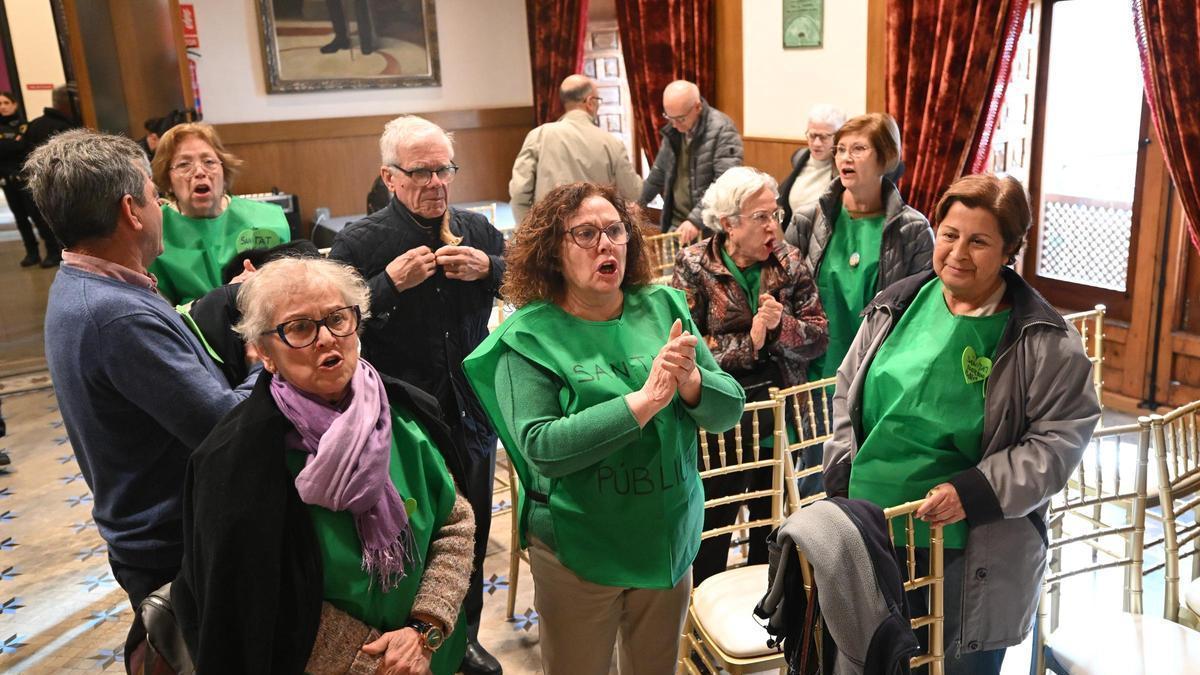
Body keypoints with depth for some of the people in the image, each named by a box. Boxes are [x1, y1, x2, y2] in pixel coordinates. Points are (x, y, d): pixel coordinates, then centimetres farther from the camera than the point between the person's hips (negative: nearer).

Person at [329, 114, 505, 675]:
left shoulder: (477, 230, 1)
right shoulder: (359, 243, -10)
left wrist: (489, 269, -17)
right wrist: (389, 283, -26)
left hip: (471, 413, 4)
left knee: (472, 533, 19)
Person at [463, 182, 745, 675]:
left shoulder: (663, 308, -3)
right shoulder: (529, 335, -12)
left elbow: (730, 409, -3)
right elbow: (540, 447, -23)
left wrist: (690, 381, -25)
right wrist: (644, 400, -29)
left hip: (671, 540, 4)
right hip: (578, 554, -3)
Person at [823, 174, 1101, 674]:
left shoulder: (1044, 341, -10)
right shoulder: (896, 306, 2)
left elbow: (1061, 437, -10)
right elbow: (848, 394, 9)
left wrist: (974, 493, -21)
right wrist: (843, 478, 1)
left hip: (973, 554, -3)